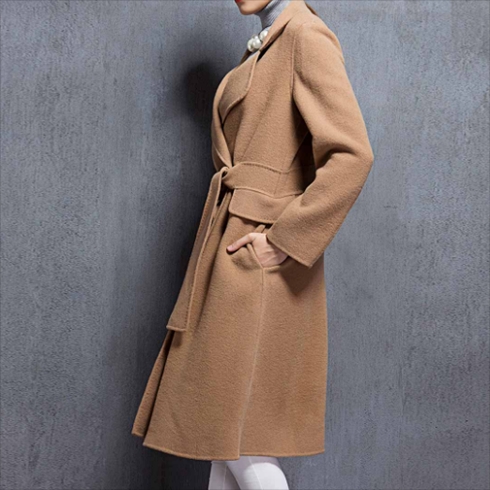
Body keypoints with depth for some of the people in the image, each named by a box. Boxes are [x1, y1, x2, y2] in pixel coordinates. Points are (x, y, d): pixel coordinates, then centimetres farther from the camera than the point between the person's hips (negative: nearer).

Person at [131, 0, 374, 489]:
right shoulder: (265, 45, 17)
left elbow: (352, 156, -21)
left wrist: (282, 239, -19)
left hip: (257, 261, -9)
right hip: (232, 253, 9)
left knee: (236, 427, -2)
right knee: (225, 419, 14)